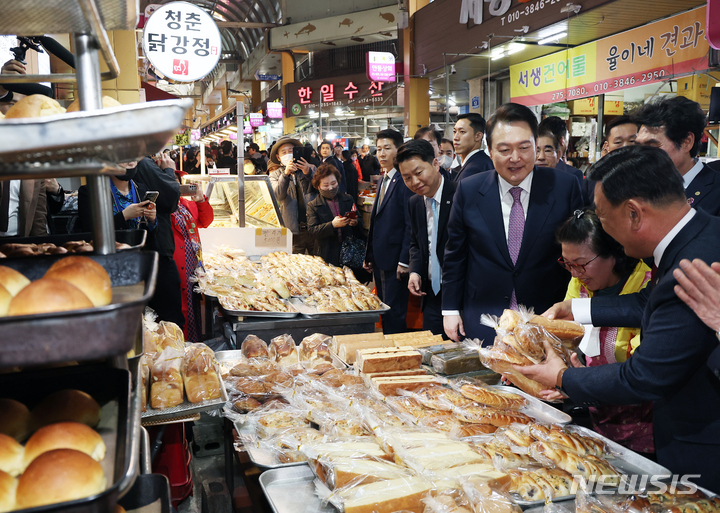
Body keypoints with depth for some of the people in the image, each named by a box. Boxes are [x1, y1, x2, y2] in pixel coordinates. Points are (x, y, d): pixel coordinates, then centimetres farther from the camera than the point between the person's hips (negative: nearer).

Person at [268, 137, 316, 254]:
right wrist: (285, 174, -24)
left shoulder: (310, 169, 11)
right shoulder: (275, 175, 10)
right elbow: (278, 196, -9)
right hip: (294, 231, 0)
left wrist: (308, 173, -22)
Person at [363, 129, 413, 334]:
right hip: (380, 260, 9)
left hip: (395, 260, -9)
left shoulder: (404, 180, -13)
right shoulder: (383, 181, 16)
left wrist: (404, 261, -19)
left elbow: (410, 224, -17)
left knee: (394, 314, -3)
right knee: (384, 311, 16)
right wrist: (370, 256, 17)